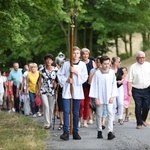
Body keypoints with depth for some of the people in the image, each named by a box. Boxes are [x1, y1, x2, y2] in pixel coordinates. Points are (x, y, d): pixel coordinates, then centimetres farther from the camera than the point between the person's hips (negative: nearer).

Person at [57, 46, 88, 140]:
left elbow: (85, 78, -2)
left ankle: (75, 132, 14)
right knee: (66, 111, -8)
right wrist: (66, 80, -11)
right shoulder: (66, 64, 3)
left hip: (77, 90, 1)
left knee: (76, 112, 7)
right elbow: (60, 75, 5)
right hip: (67, 90, -1)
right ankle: (66, 132, -8)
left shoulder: (82, 65, 4)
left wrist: (76, 72, -13)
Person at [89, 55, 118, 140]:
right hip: (100, 97, -1)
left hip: (109, 97, 1)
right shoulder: (97, 73, -6)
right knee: (99, 115, 7)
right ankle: (99, 131, 20)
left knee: (110, 113, -12)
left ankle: (110, 131, -15)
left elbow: (114, 85, 6)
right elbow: (94, 86, -3)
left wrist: (112, 96, -1)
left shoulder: (112, 72, 1)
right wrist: (96, 98, -6)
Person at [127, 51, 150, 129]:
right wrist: (129, 90, -7)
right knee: (138, 107, -2)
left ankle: (143, 119, 28)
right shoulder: (133, 67, 0)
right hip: (137, 90, -1)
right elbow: (129, 80, -1)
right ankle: (139, 123, 11)